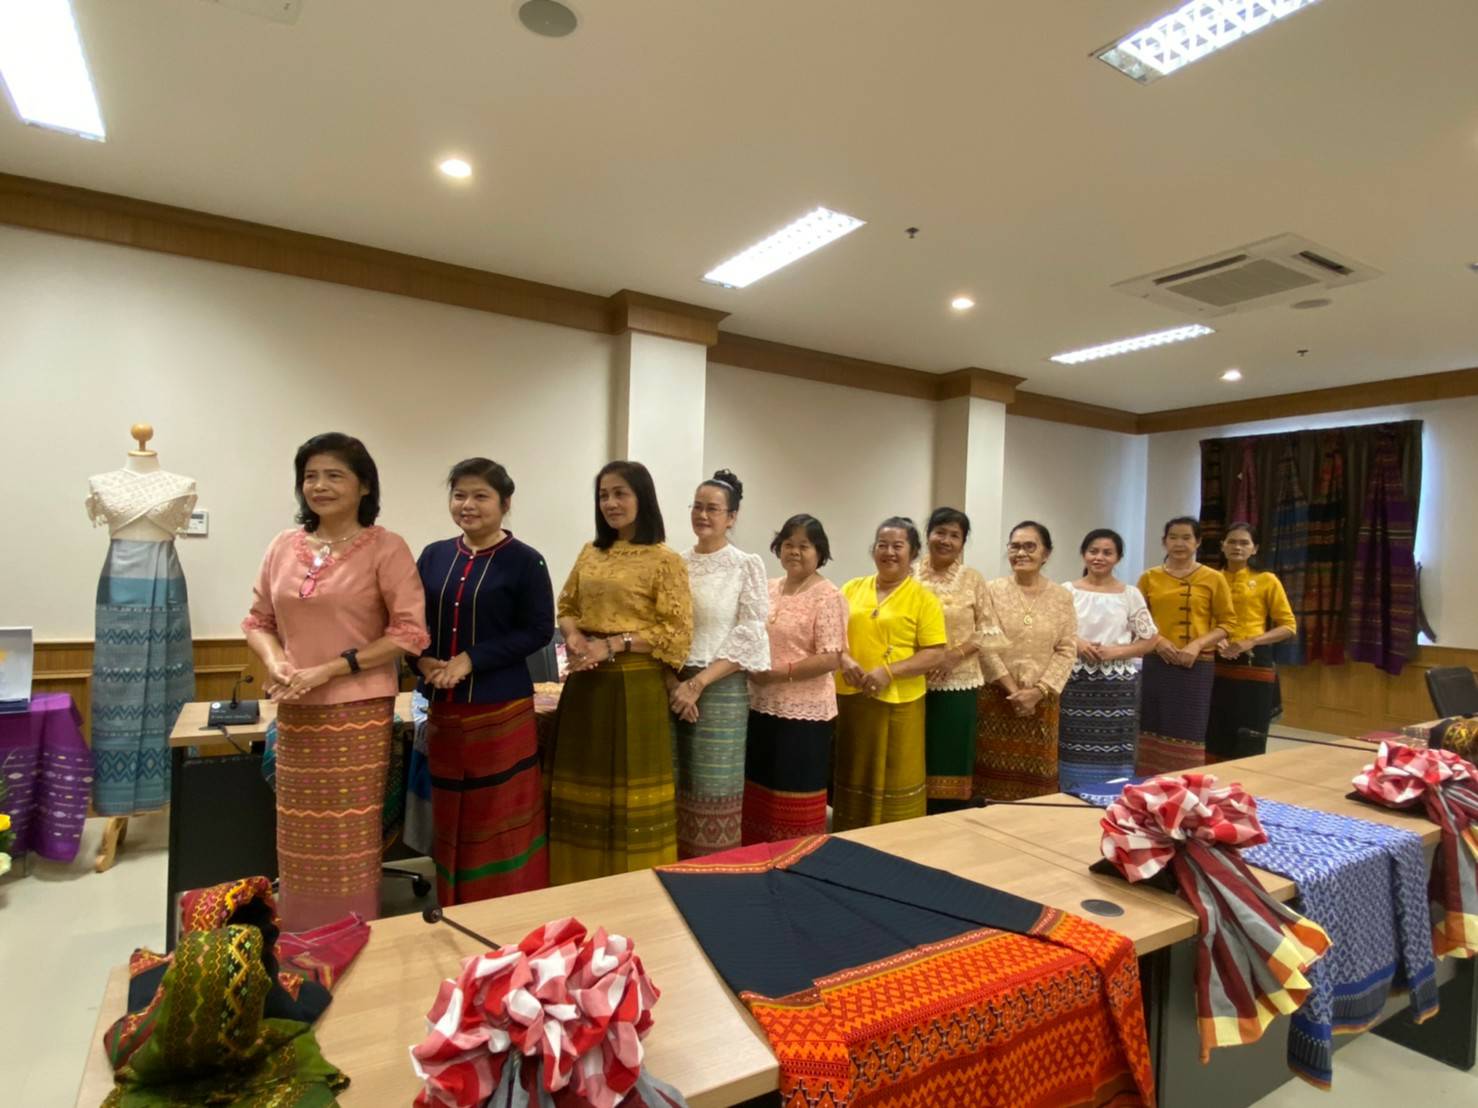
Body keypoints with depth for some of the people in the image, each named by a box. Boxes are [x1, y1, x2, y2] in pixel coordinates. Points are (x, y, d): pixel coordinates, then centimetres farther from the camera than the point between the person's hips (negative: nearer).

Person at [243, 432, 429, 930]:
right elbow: (258, 621, 14)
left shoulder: (386, 548, -8)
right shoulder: (283, 547, 7)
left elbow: (410, 633, -12)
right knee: (299, 840, 14)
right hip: (294, 713, 5)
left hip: (358, 712, -4)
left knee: (349, 842, 3)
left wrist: (329, 669, -15)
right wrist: (275, 660, -8)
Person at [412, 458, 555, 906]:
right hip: (444, 708, 5)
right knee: (450, 819, 14)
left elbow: (538, 630, -11)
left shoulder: (524, 561, -7)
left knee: (500, 821, 3)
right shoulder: (433, 556, 7)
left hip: (501, 709, -5)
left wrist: (470, 659, -17)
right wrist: (424, 661, -10)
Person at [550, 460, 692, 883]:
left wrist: (612, 644, -17)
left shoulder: (665, 560, -7)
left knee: (630, 788, 3)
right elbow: (566, 607, 17)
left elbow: (677, 633, -12)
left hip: (634, 686, -6)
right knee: (584, 785, 13)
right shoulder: (590, 553, 11)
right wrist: (574, 636, -6)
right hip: (586, 684, 6)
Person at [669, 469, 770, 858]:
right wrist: (673, 682, -8)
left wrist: (698, 684, -15)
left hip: (721, 690, -3)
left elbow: (749, 638, -9)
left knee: (712, 791, 3)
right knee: (674, 787, 8)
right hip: (673, 687, 4)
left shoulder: (747, 566, -3)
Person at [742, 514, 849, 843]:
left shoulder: (827, 596, -10)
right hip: (761, 708, 7)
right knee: (760, 792, 15)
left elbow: (831, 659, -17)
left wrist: (779, 674, -20)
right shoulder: (769, 589, 10)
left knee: (795, 799, 5)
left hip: (804, 713, -6)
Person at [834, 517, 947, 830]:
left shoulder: (924, 598, -3)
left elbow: (935, 654, -8)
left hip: (897, 702, -3)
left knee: (893, 779, 7)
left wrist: (889, 671, -18)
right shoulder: (852, 588, 9)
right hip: (849, 697, 4)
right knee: (852, 775, 14)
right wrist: (844, 658, -10)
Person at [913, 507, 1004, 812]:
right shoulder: (909, 575, 3)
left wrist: (957, 654, -12)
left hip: (957, 684, 0)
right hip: (914, 684, 0)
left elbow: (989, 631, 1)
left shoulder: (973, 579, 3)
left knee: (951, 760, 6)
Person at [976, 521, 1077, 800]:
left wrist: (1038, 691, -11)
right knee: (995, 771, 3)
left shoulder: (1062, 597, 4)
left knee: (1036, 773, 8)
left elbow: (1067, 651, 0)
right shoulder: (993, 590, -1)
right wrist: (1013, 690, -12)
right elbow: (985, 646, -6)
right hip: (996, 697, -1)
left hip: (1042, 701, 1)